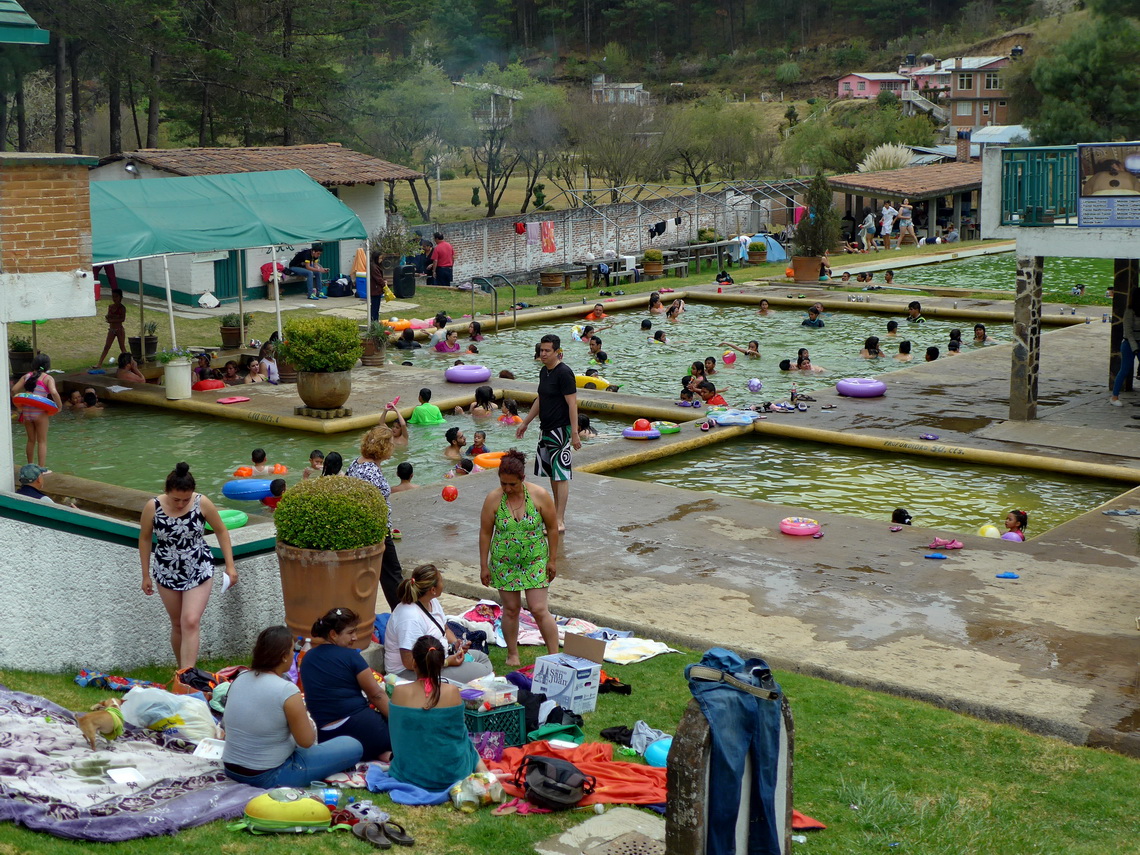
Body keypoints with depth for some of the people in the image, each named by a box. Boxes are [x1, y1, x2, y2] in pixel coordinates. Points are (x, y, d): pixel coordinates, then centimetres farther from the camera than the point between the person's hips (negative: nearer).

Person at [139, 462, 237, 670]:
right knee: (177, 625, 12)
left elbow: (221, 531, -2)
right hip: (167, 572, 2)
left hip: (198, 571, -1)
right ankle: (183, 670, 28)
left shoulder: (202, 503, -17)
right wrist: (146, 575, 6)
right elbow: (145, 539, 1)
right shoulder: (152, 507, -15)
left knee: (191, 623, -12)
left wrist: (230, 565, -3)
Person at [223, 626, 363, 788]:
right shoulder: (287, 690, -22)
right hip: (269, 777, -8)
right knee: (353, 746, -2)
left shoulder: (240, 679, -1)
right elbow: (306, 741, -14)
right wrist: (302, 716, 7)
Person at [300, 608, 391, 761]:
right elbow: (376, 695, -4)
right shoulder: (350, 656, -6)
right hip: (359, 724, -6)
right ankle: (387, 754, -19)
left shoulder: (307, 659, 13)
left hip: (326, 737, 6)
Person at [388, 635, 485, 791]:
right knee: (465, 740, 28)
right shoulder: (452, 692, -14)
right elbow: (458, 732, 1)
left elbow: (396, 735, 1)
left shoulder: (399, 692, -12)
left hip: (409, 775, 2)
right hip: (450, 774, -2)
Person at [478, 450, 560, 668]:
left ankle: (555, 655, 3)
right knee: (511, 609, 9)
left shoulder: (539, 496, -10)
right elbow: (485, 533, -2)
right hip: (504, 563, 1)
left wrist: (552, 560, 0)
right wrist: (484, 566, 0)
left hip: (535, 562, -1)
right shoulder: (493, 499, -9)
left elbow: (553, 528, -1)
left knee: (539, 609, -6)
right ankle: (512, 654, 25)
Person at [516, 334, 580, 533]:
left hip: (560, 430, -9)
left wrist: (574, 433, -22)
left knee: (561, 475, -8)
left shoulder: (564, 373, -15)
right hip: (546, 429, 9)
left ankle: (560, 521, -8)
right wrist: (525, 423, 28)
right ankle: (557, 511, 27)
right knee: (552, 473, 16)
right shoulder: (544, 371, 12)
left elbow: (572, 404, -18)